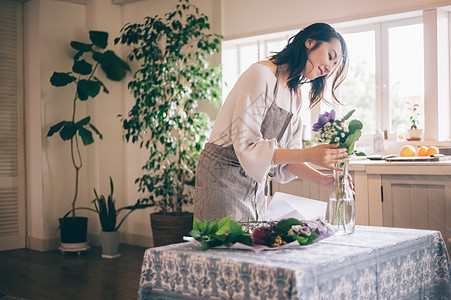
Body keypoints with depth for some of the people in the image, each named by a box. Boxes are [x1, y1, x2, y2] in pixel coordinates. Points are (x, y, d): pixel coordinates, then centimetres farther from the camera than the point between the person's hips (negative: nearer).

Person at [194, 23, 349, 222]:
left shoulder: (295, 97, 12)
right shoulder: (262, 74, -15)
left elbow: (287, 156, 7)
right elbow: (246, 146, -22)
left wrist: (323, 179, -10)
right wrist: (309, 155, -26)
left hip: (257, 184, 8)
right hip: (224, 176, -8)